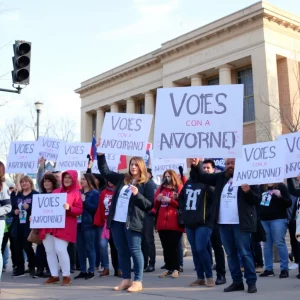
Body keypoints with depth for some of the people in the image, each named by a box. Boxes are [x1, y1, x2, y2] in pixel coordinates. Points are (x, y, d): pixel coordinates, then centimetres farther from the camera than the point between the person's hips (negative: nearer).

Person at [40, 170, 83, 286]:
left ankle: (66, 276, -1)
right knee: (49, 251, 4)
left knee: (60, 250, -14)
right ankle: (54, 276, 13)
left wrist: (69, 208, -21)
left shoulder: (76, 193, 3)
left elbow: (79, 210, -3)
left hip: (64, 227, -6)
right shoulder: (56, 191, 20)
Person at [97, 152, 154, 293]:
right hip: (117, 221, 6)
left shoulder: (146, 184, -1)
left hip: (132, 223, -5)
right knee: (122, 251, 9)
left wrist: (137, 195, -18)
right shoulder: (122, 179, 14)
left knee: (134, 251, -3)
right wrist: (101, 155, 10)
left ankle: (138, 282, 4)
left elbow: (150, 205, -5)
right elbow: (104, 171, 19)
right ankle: (126, 280, 18)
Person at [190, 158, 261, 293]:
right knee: (230, 254, 11)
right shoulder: (220, 177, 11)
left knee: (245, 253, -2)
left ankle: (251, 282, 7)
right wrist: (196, 166, -4)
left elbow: (257, 199, -6)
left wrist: (248, 191, -25)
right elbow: (201, 177, 13)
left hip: (240, 223, -6)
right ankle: (237, 281, 20)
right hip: (223, 223, 6)